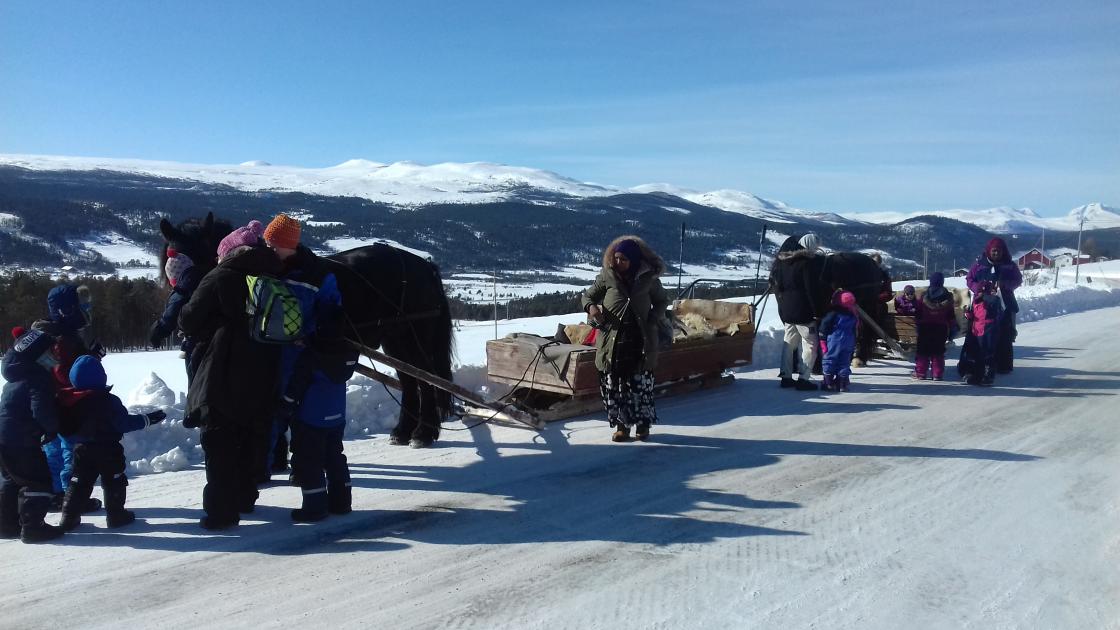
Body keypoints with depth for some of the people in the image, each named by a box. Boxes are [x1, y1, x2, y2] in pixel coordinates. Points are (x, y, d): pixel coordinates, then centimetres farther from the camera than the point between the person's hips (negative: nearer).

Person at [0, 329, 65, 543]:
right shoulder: (39, 380, -17)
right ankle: (32, 527, -5)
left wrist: (49, 428, 16)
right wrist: (53, 427, -7)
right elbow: (42, 411, -25)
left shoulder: (18, 377, 15)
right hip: (22, 441, -10)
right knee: (38, 482, -4)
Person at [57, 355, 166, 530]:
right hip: (107, 449, -5)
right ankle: (116, 515, 12)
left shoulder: (67, 400, -2)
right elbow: (124, 422, -19)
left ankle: (69, 517, 15)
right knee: (114, 482, 8)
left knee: (79, 483, 15)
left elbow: (63, 426, 10)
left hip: (81, 449, 5)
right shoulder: (107, 400, -21)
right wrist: (148, 419, -12)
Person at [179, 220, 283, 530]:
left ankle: (221, 510, 0)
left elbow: (189, 321, -6)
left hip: (223, 379, -6)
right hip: (263, 380, 6)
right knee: (252, 441, 19)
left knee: (220, 445, 1)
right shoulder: (275, 281, 9)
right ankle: (244, 497, 29)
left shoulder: (221, 278, -8)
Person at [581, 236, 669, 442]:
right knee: (612, 384, 2)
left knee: (641, 384, 2)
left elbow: (662, 301, 13)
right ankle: (622, 425, 16)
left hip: (640, 340, -1)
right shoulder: (607, 276, 0)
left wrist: (653, 319, -3)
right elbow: (587, 296, 10)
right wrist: (591, 306, -13)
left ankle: (643, 424, 19)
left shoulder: (648, 278, -1)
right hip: (611, 338, 1)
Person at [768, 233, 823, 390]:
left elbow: (774, 283, 16)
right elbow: (811, 290, -18)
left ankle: (786, 376, 18)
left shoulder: (781, 260, 8)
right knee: (810, 344, 0)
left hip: (785, 311, 7)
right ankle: (803, 378, -5)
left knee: (789, 342, 17)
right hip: (803, 312, -7)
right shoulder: (808, 262, -15)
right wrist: (817, 311, -12)